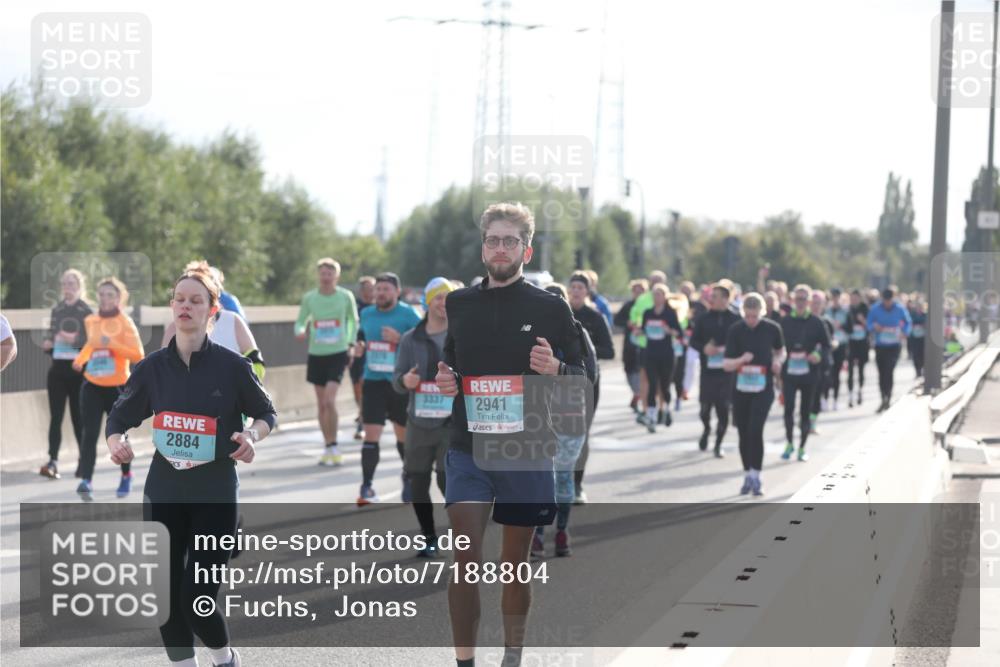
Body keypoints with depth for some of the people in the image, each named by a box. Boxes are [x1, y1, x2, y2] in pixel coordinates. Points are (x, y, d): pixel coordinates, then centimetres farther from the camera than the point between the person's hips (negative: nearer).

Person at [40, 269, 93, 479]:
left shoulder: (87, 311, -3)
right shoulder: (57, 310, 11)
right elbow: (50, 334, 16)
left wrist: (75, 340, -22)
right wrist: (47, 343, -5)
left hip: (78, 369, -4)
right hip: (58, 369, 4)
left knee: (78, 417, 4)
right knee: (56, 416, -4)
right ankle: (53, 462, -11)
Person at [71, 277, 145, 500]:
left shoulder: (125, 323, -8)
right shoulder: (90, 321, 6)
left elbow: (138, 355, -15)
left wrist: (112, 344, -25)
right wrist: (80, 359, 9)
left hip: (118, 387, -3)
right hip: (92, 385, 3)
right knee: (89, 433, -13)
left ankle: (126, 476, 33)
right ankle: (86, 481, -21)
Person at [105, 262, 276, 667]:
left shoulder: (232, 366, -6)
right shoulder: (153, 367, 1)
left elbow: (266, 413, 6)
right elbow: (120, 416, 9)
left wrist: (253, 435, -16)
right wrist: (115, 440, -13)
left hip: (216, 496, -3)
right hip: (163, 496, 3)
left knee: (196, 599, -8)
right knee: (166, 597, 4)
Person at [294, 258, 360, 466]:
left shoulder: (346, 297, -2)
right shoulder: (309, 298, 0)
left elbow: (353, 320, 13)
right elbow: (300, 321, 9)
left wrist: (351, 343, 7)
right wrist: (300, 331, -14)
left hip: (338, 354, -3)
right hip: (316, 354, 3)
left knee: (329, 400, -16)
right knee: (321, 404, 8)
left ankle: (334, 445, -4)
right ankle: (328, 447, 19)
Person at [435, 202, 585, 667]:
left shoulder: (551, 309, 0)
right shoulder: (459, 304, 8)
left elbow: (581, 378, 3)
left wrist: (555, 369, -19)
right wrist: (444, 381, 0)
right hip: (468, 449, 1)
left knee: (516, 563, 10)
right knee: (465, 558, -11)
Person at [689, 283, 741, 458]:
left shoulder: (735, 320, 0)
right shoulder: (704, 319, 5)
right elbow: (693, 340, 7)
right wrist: (704, 348, -13)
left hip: (727, 371, -1)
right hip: (707, 371, 1)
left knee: (723, 409, -1)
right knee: (705, 406, 2)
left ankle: (718, 444, 11)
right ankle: (707, 429, 33)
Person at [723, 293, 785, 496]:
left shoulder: (772, 328, -2)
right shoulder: (735, 330, -4)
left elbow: (780, 351, 16)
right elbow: (726, 365, -5)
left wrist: (778, 361, -7)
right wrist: (741, 360, -25)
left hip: (763, 388, -2)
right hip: (741, 389, 2)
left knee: (755, 430, -17)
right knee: (744, 434, 8)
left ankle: (756, 476, -8)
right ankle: (747, 476, 22)